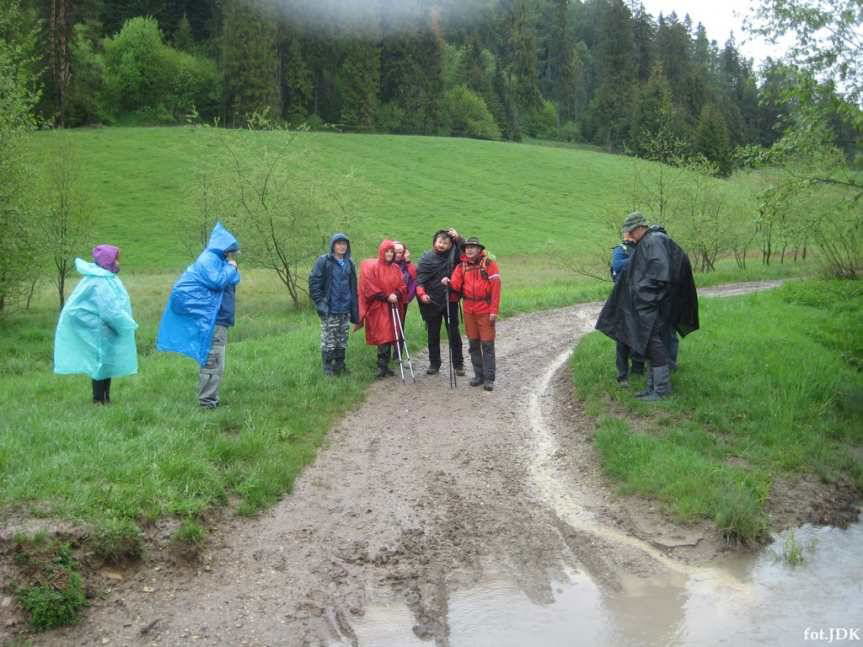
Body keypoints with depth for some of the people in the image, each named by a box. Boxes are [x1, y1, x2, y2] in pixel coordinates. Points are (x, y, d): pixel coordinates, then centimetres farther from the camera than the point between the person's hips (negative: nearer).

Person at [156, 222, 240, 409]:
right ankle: (207, 401, -8)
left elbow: (233, 279, 20)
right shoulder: (209, 259, -11)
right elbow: (218, 281, -22)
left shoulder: (217, 260, 19)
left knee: (213, 363, 14)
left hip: (218, 320, 11)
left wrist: (231, 268, 3)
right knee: (213, 363, -10)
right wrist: (231, 267, -8)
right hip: (212, 321, -11)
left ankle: (210, 398, 21)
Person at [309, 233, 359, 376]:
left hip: (345, 310, 5)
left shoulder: (349, 263, 11)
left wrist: (354, 308, 13)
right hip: (330, 310, -5)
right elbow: (314, 282, -8)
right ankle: (328, 369, 8)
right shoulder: (323, 261, -6)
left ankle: (340, 366, 23)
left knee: (342, 341, 11)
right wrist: (320, 302, -13)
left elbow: (353, 287, 17)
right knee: (328, 341, -2)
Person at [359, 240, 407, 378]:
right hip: (378, 308, -5)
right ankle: (382, 367, -7)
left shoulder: (396, 269, 12)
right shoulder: (372, 267, -5)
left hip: (392, 307, 5)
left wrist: (396, 295, -9)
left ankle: (385, 366, 12)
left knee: (389, 337, 5)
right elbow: (370, 288, -9)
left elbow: (402, 287, 11)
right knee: (383, 337, -11)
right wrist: (386, 297, -14)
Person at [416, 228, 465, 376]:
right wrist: (421, 294, -19)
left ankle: (458, 364, 14)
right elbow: (420, 280, -3)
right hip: (432, 302, 0)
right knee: (433, 334, 10)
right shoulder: (427, 258, -2)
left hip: (451, 300, 0)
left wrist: (458, 238, -15)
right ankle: (434, 363, 23)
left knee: (454, 333, 5)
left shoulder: (453, 254, 0)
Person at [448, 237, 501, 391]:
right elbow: (456, 286, 2)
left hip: (485, 311, -5)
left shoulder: (489, 264, -5)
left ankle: (489, 378, 3)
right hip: (469, 311, 5)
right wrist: (449, 283, -20)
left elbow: (495, 288, -9)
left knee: (487, 344, -2)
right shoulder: (462, 266, 8)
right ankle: (478, 375, 22)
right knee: (473, 344, 10)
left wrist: (494, 310, -13)